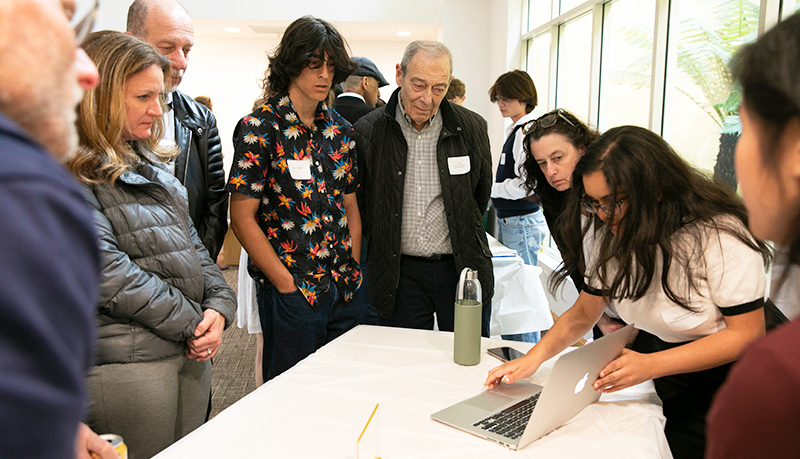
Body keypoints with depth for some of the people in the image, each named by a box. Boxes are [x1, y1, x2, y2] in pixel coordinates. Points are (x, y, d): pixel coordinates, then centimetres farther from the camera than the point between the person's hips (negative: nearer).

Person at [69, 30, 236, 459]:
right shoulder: (72, 176, -12)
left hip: (191, 351, 8)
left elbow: (191, 242, 14)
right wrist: (191, 323, -14)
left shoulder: (150, 163, 15)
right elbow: (109, 273, -20)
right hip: (124, 363, -8)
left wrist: (219, 306, -2)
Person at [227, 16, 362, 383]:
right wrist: (288, 284, -12)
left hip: (344, 290, 6)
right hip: (290, 294, -5)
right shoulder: (259, 128, -8)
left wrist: (353, 269, 4)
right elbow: (242, 219, -11)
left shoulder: (340, 129, 9)